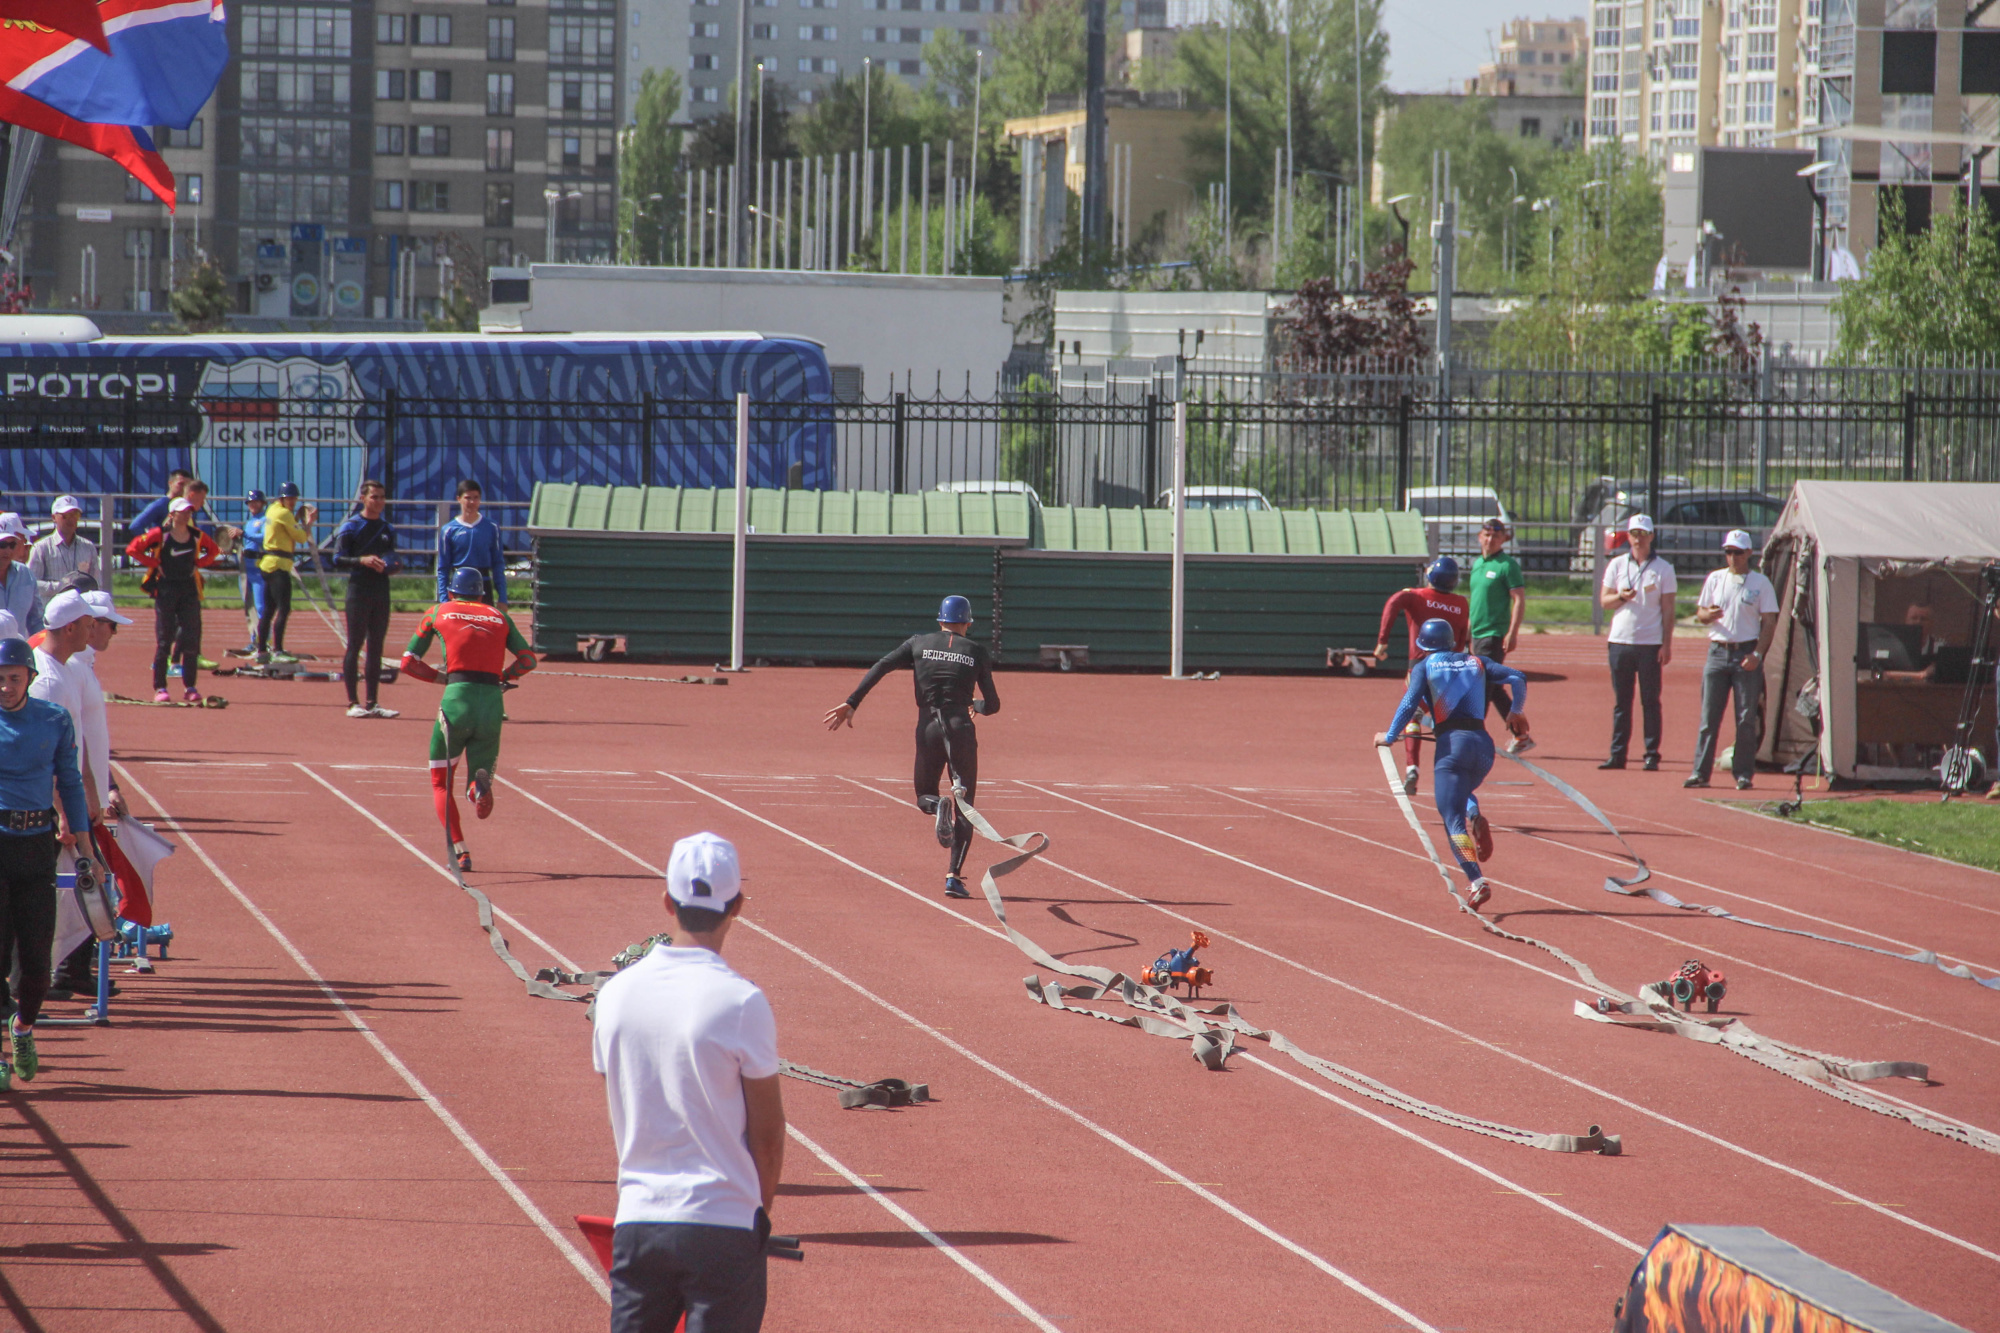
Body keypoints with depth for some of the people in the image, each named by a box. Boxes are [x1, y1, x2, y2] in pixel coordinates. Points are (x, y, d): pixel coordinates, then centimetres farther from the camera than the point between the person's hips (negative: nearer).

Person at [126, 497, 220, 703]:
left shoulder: (197, 536, 4)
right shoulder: (160, 535, -8)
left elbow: (212, 550, 23)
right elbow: (133, 549, -10)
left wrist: (198, 564, 7)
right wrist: (154, 564, -11)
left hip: (189, 590, 4)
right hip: (166, 590, -4)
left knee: (191, 639, 3)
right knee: (163, 640, -2)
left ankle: (189, 687, 11)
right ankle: (160, 688, 2)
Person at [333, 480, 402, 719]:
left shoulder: (387, 529, 16)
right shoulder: (351, 526, -2)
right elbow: (338, 559, -8)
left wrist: (395, 565, 0)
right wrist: (362, 560, -24)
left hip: (382, 592, 6)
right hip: (359, 592, -6)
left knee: (376, 648, 7)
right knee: (355, 647, -5)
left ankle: (372, 703, 10)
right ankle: (353, 703, -4)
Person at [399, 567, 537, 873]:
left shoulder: (439, 612, 15)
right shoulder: (500, 617, 20)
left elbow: (409, 662, 15)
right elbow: (527, 659, 14)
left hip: (457, 699, -2)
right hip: (493, 705, 2)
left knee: (441, 784, 14)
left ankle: (459, 852, -6)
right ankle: (480, 784, -26)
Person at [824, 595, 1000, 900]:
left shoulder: (918, 644, 9)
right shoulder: (977, 652, 7)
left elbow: (879, 668, -3)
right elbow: (992, 705, 7)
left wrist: (851, 703, -4)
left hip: (928, 727, 1)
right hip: (961, 728, -1)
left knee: (924, 796, 19)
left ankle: (939, 805, -20)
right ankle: (954, 876, -11)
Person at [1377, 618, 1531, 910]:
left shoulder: (1424, 667, 10)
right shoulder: (1476, 663, 20)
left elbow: (1410, 703, -5)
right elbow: (1517, 678, 11)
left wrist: (1389, 736, 5)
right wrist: (1516, 712, 26)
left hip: (1451, 743, -4)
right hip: (1483, 743, 4)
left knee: (1453, 820, -6)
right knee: (1461, 791, 32)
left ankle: (1477, 882, -25)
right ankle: (1475, 815, -4)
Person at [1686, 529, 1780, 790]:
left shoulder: (1761, 583, 2)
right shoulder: (1715, 579, 11)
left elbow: (1769, 622, -1)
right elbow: (1700, 612, 13)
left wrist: (1757, 654, -12)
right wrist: (1708, 614, -12)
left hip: (1747, 653, -3)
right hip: (1718, 651, 3)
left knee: (1747, 718, -2)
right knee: (1708, 716, -1)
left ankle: (1744, 773, 3)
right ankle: (1700, 772, 1)